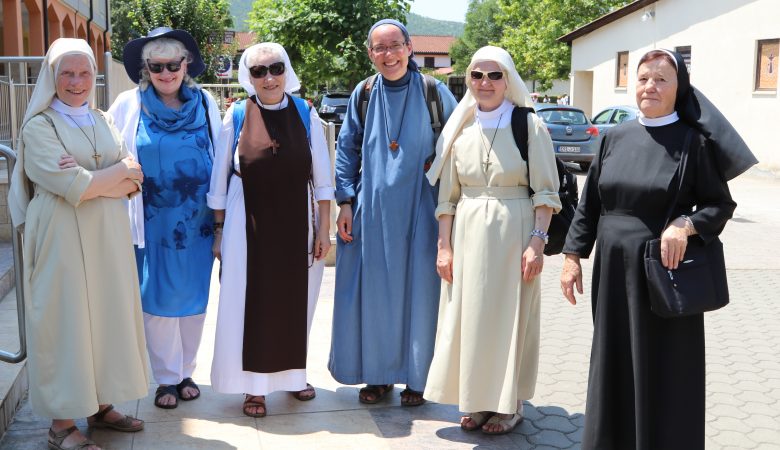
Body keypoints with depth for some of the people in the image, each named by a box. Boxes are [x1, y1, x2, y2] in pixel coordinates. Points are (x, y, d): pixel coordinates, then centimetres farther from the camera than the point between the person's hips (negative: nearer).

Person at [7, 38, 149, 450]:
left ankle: (100, 405, 24)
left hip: (108, 235, 6)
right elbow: (72, 188, -17)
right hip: (64, 237, -6)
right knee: (66, 320, -1)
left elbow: (132, 184, 3)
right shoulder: (39, 126, -5)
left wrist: (91, 178, -14)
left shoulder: (103, 122, 13)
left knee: (108, 314, 9)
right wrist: (121, 170, -6)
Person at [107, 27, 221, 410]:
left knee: (193, 295, 10)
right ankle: (166, 378, 20)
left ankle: (186, 372, 25)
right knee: (159, 298, 5)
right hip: (154, 221, -1)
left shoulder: (204, 103, 2)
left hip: (196, 220, 2)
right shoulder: (129, 105, -2)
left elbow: (220, 158, 7)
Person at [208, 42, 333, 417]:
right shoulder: (237, 116, -2)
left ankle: (292, 373, 30)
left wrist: (324, 227, 0)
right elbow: (220, 178, 2)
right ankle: (254, 386, 16)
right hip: (250, 224, -1)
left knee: (296, 300, 11)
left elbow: (321, 176, 2)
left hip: (296, 223, 2)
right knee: (251, 301, 3)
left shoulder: (305, 114, 0)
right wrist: (220, 231, 1)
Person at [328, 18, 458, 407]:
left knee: (417, 292, 4)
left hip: (420, 210, -2)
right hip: (371, 211, 2)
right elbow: (346, 151, 10)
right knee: (372, 293, 6)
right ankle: (377, 374, 21)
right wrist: (345, 202, 1)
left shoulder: (434, 92, -1)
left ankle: (415, 377, 18)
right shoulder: (363, 95, 5)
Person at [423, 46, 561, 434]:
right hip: (468, 233, 4)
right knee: (468, 317, 7)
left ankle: (508, 403, 18)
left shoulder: (528, 125, -4)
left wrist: (537, 242, -14)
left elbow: (545, 192, -5)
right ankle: (477, 400, 23)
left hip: (513, 232, -4)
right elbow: (447, 196, 9)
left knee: (509, 317, 3)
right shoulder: (460, 128, 7)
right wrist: (444, 246, 3)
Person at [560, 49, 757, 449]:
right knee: (613, 365, 13)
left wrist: (686, 226, -22)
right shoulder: (616, 137, 6)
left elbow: (721, 205, -4)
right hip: (613, 271, 4)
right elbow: (589, 203, 9)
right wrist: (573, 255, 5)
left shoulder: (694, 142, -6)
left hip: (665, 273, -4)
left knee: (663, 372, 4)